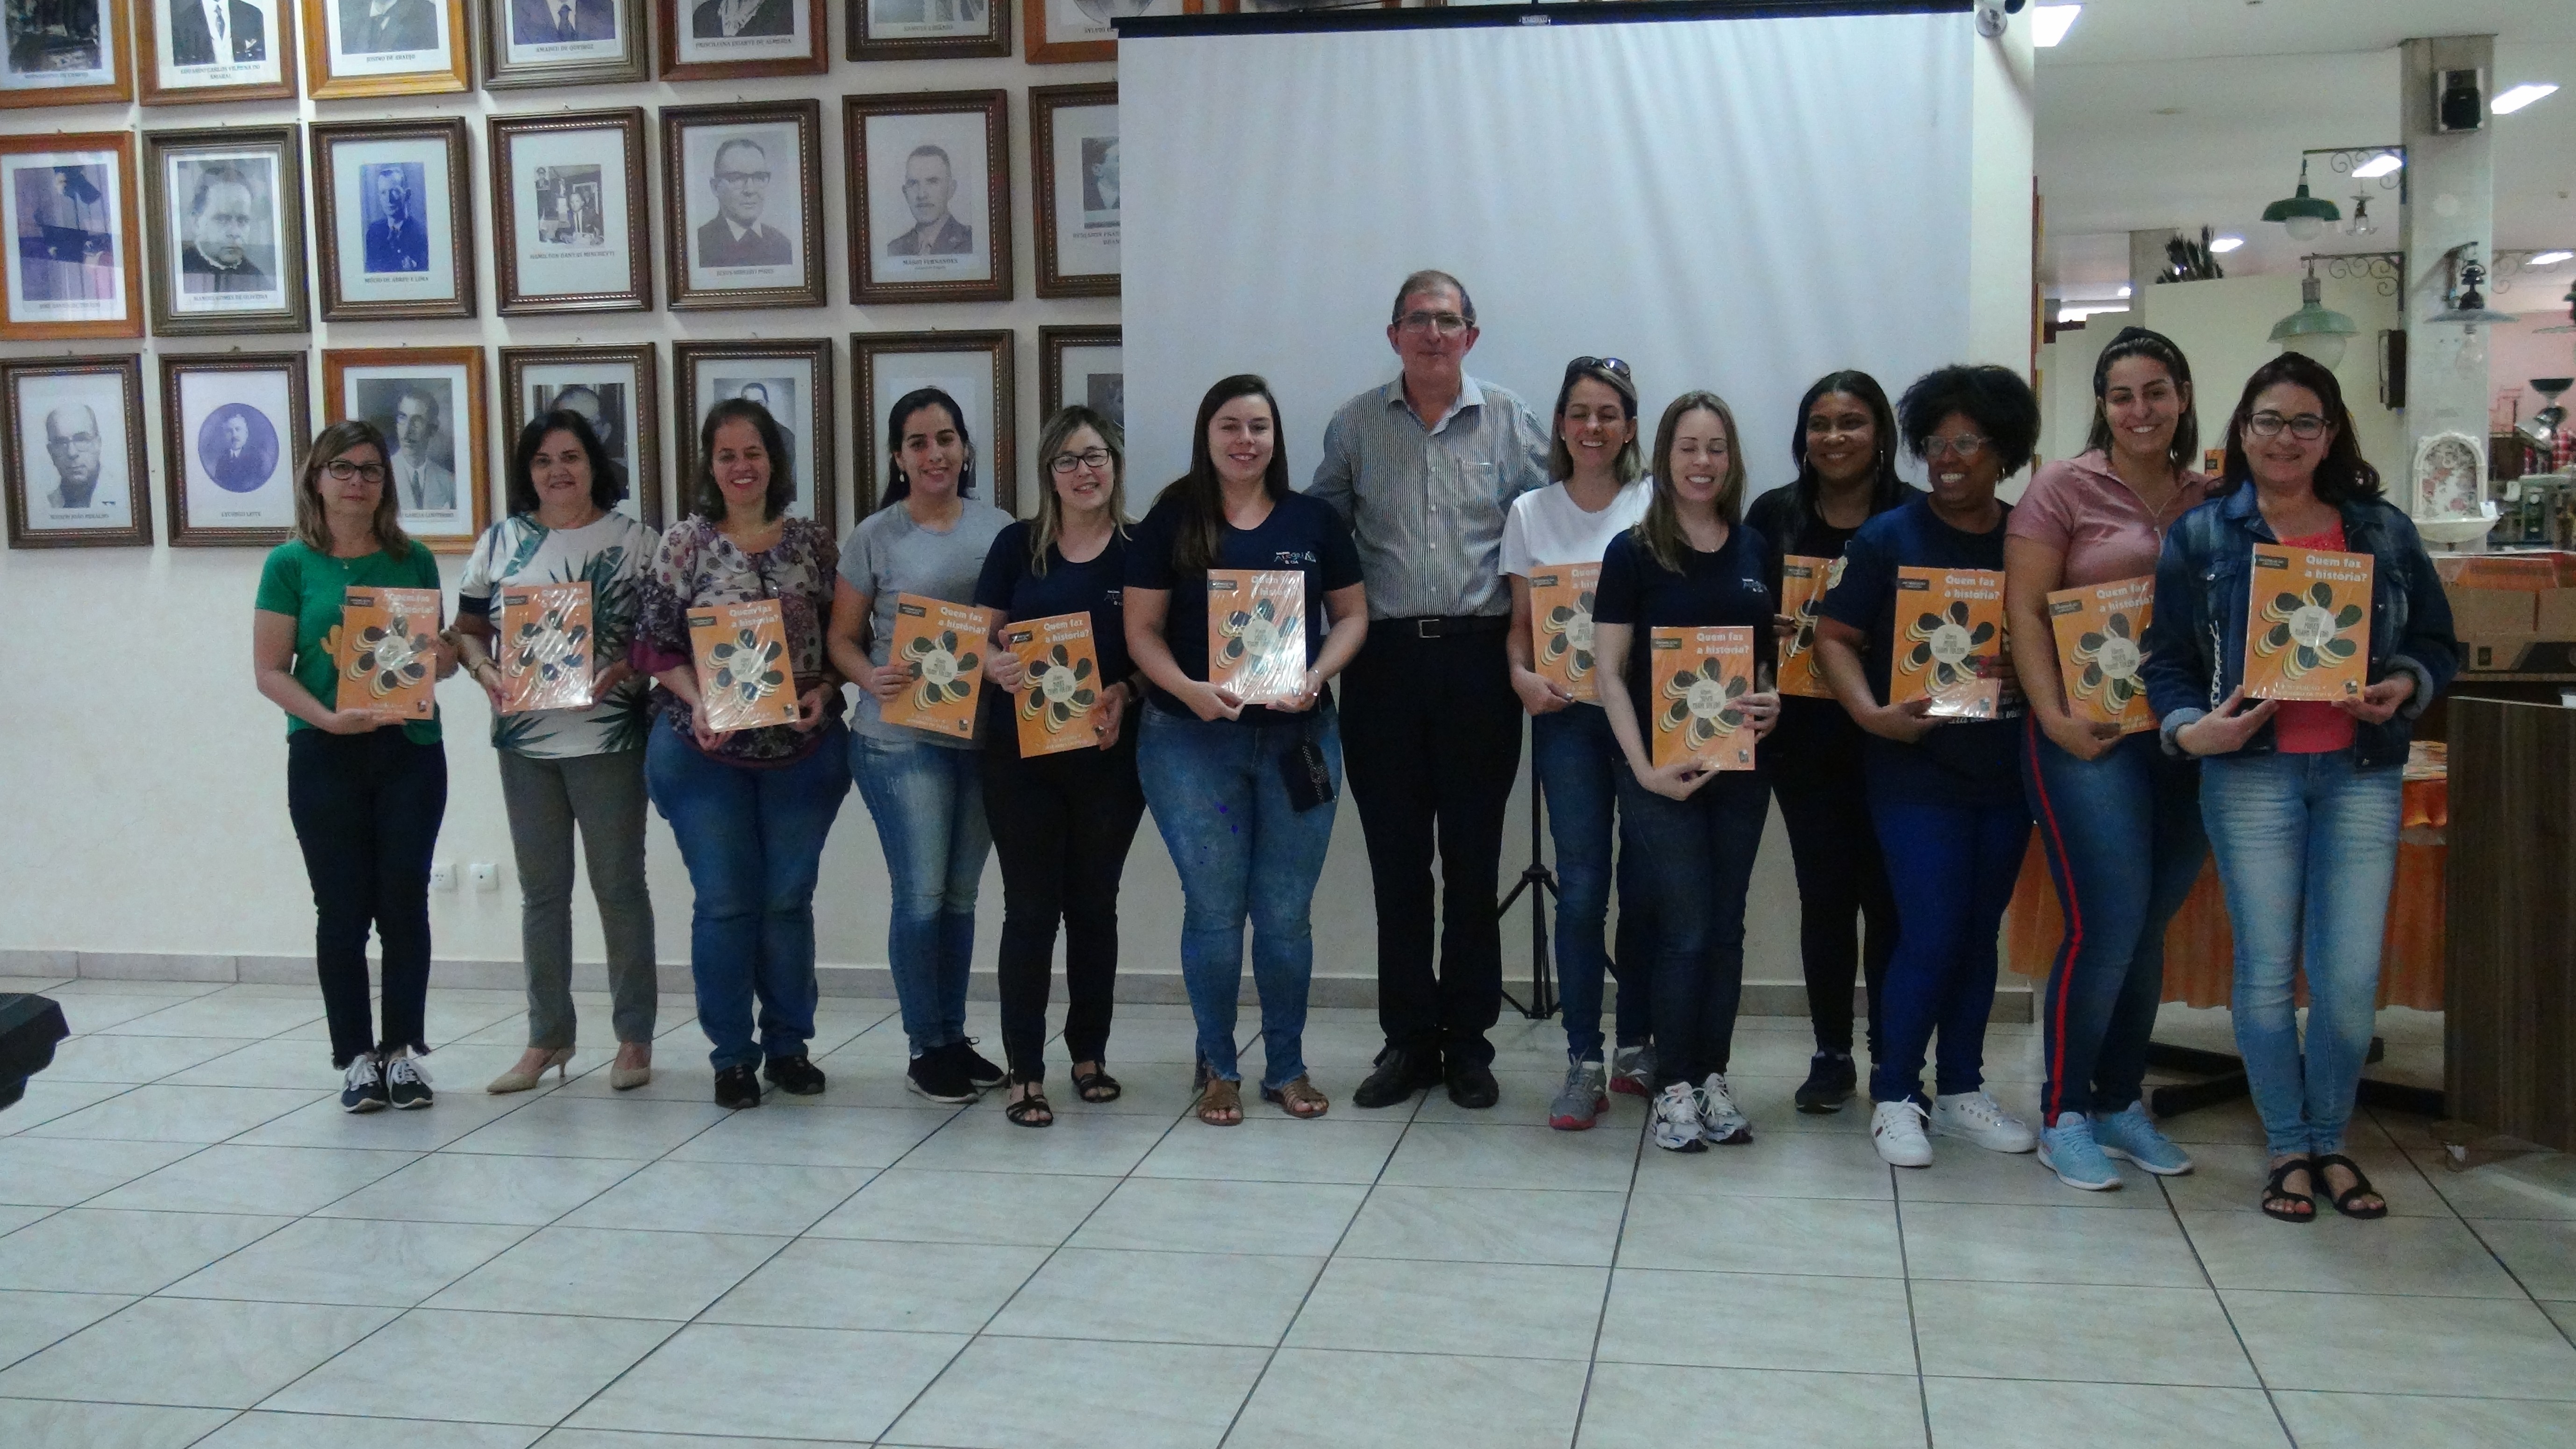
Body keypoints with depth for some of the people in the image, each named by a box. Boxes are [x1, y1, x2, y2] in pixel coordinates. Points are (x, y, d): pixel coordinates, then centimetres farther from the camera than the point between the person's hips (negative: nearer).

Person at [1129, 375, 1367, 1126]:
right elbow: (1142, 628, 0)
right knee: (1214, 910, 4)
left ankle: (1287, 1067, 20)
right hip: (1193, 739, -1)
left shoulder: (1314, 519, 5)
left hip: (1299, 738, 1)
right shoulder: (1171, 522, 1)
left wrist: (1316, 678, -10)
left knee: (1286, 913, 6)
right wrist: (1189, 689, -17)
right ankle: (1218, 1068, 18)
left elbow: (1352, 614, 9)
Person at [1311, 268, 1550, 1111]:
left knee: (1473, 858, 5)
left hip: (1480, 657, -1)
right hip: (1384, 659, 1)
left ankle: (1468, 1040, 15)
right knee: (1396, 857, 5)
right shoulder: (1356, 425, 8)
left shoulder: (1512, 425, 5)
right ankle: (1409, 1040, 14)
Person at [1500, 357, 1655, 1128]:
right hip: (1567, 716, 1)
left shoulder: (1657, 506, 1)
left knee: (1646, 884, 4)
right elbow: (1521, 623, 8)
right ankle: (1584, 1064, 4)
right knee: (1581, 889, -2)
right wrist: (1522, 678, -11)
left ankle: (1636, 1047, 19)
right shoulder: (1531, 513, 7)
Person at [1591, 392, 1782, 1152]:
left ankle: (1713, 1079, 20)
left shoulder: (1756, 551, 7)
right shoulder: (1633, 552, -5)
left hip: (1741, 766, 4)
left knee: (1726, 927, 9)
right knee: (1685, 931, -1)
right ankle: (1674, 1087, 11)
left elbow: (1774, 654, 16)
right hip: (1663, 768, -4)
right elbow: (1610, 672, -7)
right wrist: (1645, 767, -15)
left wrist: (1773, 703, -6)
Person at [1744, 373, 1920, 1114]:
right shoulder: (1774, 515, 6)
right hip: (1805, 734, 2)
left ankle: (1893, 1059, 14)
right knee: (1824, 893, 6)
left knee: (1888, 894, 2)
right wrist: (1792, 631, -12)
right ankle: (1831, 1055, 17)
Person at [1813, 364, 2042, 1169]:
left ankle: (1961, 1091, 24)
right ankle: (1894, 1097, 7)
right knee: (1930, 938, -7)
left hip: (2006, 772, 4)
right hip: (1917, 773, -3)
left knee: (1979, 934, 11)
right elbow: (1835, 635, -4)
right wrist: (1871, 713, -19)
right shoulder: (1889, 538, -1)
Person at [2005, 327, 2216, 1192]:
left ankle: (2121, 1102, 24)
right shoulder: (2066, 488, -1)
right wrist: (2053, 717, -14)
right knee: (2106, 926, -9)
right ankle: (2063, 1115, 5)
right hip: (2092, 735, -4)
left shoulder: (2212, 500, 12)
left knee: (2149, 928, 10)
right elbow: (2023, 610, -5)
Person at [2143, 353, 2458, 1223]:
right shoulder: (2201, 536, 3)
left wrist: (2404, 687, -8)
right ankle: (2288, 1150, 17)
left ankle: (2331, 1142, 20)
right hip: (2251, 774, -1)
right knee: (2266, 967, 3)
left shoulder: (2384, 532, 9)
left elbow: (2437, 643, 13)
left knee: (2351, 975, 0)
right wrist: (2189, 728, -16)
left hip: (2362, 772, 2)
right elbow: (2167, 660, 2)